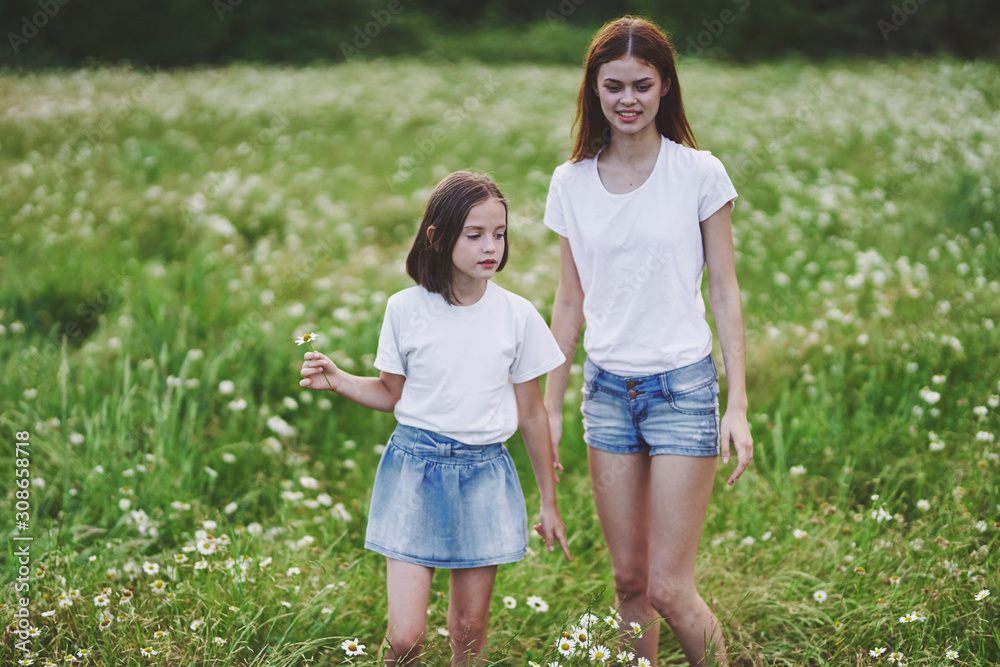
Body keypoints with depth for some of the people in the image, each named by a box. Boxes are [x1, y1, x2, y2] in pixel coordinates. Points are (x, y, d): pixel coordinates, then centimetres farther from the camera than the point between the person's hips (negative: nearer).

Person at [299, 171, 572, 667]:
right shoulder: (406, 309, -4)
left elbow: (531, 412, 6)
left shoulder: (517, 315, -2)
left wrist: (549, 503, 11)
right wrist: (334, 379, -10)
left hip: (484, 474, 1)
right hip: (415, 465, -1)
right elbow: (392, 393, 8)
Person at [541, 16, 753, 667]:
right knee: (628, 579, 9)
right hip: (607, 391, 4)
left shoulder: (699, 173, -5)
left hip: (682, 387, -4)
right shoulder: (571, 184, 4)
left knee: (667, 587, -6)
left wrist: (738, 405, -7)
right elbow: (570, 303, 12)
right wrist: (551, 406, 12)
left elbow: (724, 293, -2)